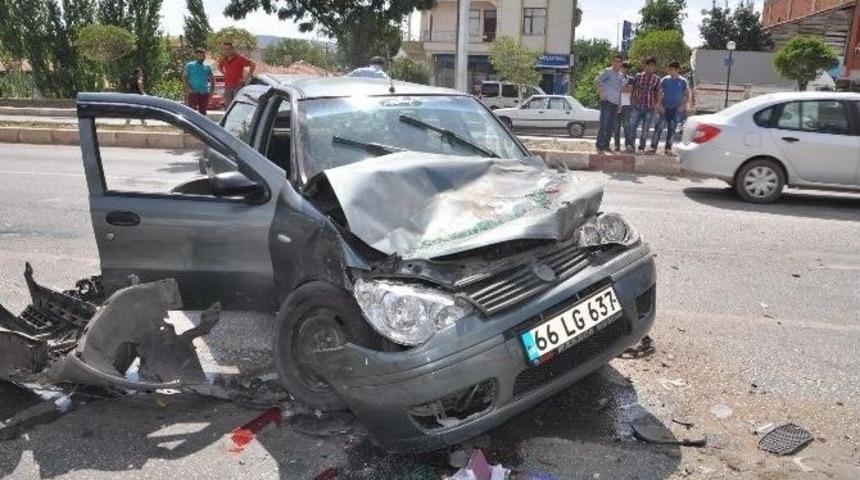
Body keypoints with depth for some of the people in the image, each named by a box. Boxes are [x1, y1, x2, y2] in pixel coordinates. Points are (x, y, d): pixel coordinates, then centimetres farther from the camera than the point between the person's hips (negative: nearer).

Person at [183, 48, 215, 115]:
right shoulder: (189, 65, 3)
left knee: (203, 112, 8)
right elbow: (184, 77, -1)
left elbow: (212, 79, 16)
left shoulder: (207, 67, 11)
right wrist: (188, 88, -13)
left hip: (204, 93, 3)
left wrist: (212, 90, 3)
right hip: (193, 93, -3)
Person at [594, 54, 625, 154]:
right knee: (604, 125, -10)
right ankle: (599, 146, -7)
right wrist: (601, 93, -19)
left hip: (616, 104, 7)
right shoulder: (607, 71, -2)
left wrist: (620, 104, 18)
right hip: (607, 102, -7)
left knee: (611, 127, 7)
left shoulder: (621, 76, 19)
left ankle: (606, 145, 16)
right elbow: (596, 81, -12)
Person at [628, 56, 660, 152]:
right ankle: (631, 145, 6)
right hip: (636, 106, 0)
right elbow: (633, 90, 11)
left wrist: (656, 104, -3)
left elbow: (658, 93, 7)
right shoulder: (638, 76, 7)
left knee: (645, 129, 3)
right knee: (632, 126, -6)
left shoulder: (656, 79, 6)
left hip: (649, 108, 0)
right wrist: (631, 103, 5)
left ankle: (642, 147, 12)